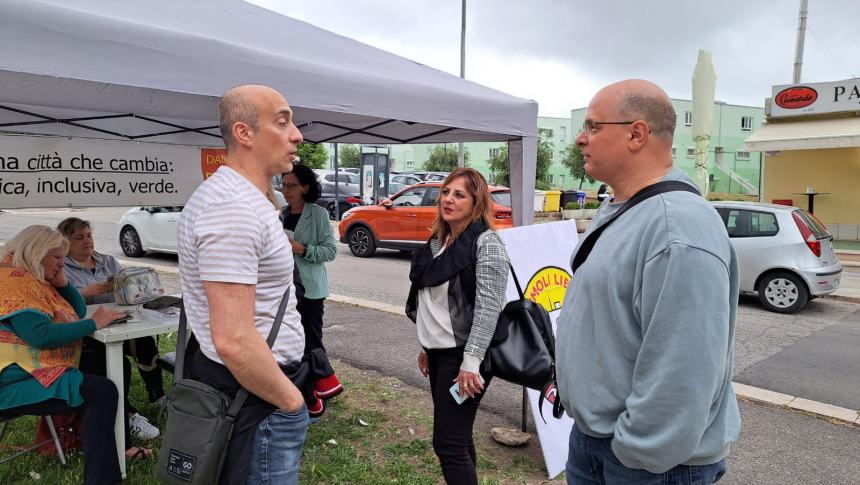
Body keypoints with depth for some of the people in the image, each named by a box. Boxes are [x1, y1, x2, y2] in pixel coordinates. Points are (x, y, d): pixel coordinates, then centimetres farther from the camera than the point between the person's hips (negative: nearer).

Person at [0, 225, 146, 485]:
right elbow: (41, 336, -27)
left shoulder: (36, 279, 16)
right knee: (102, 391, -21)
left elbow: (78, 312, 18)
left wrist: (62, 281, 4)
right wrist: (93, 323, -21)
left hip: (35, 371, 11)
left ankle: (114, 446, 17)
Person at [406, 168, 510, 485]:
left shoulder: (486, 242, -13)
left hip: (462, 356, -8)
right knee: (458, 438, 16)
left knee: (449, 443, -5)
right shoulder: (438, 242, 11)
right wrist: (425, 346, 18)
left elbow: (488, 306, -20)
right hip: (439, 353, 8)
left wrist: (471, 361, -24)